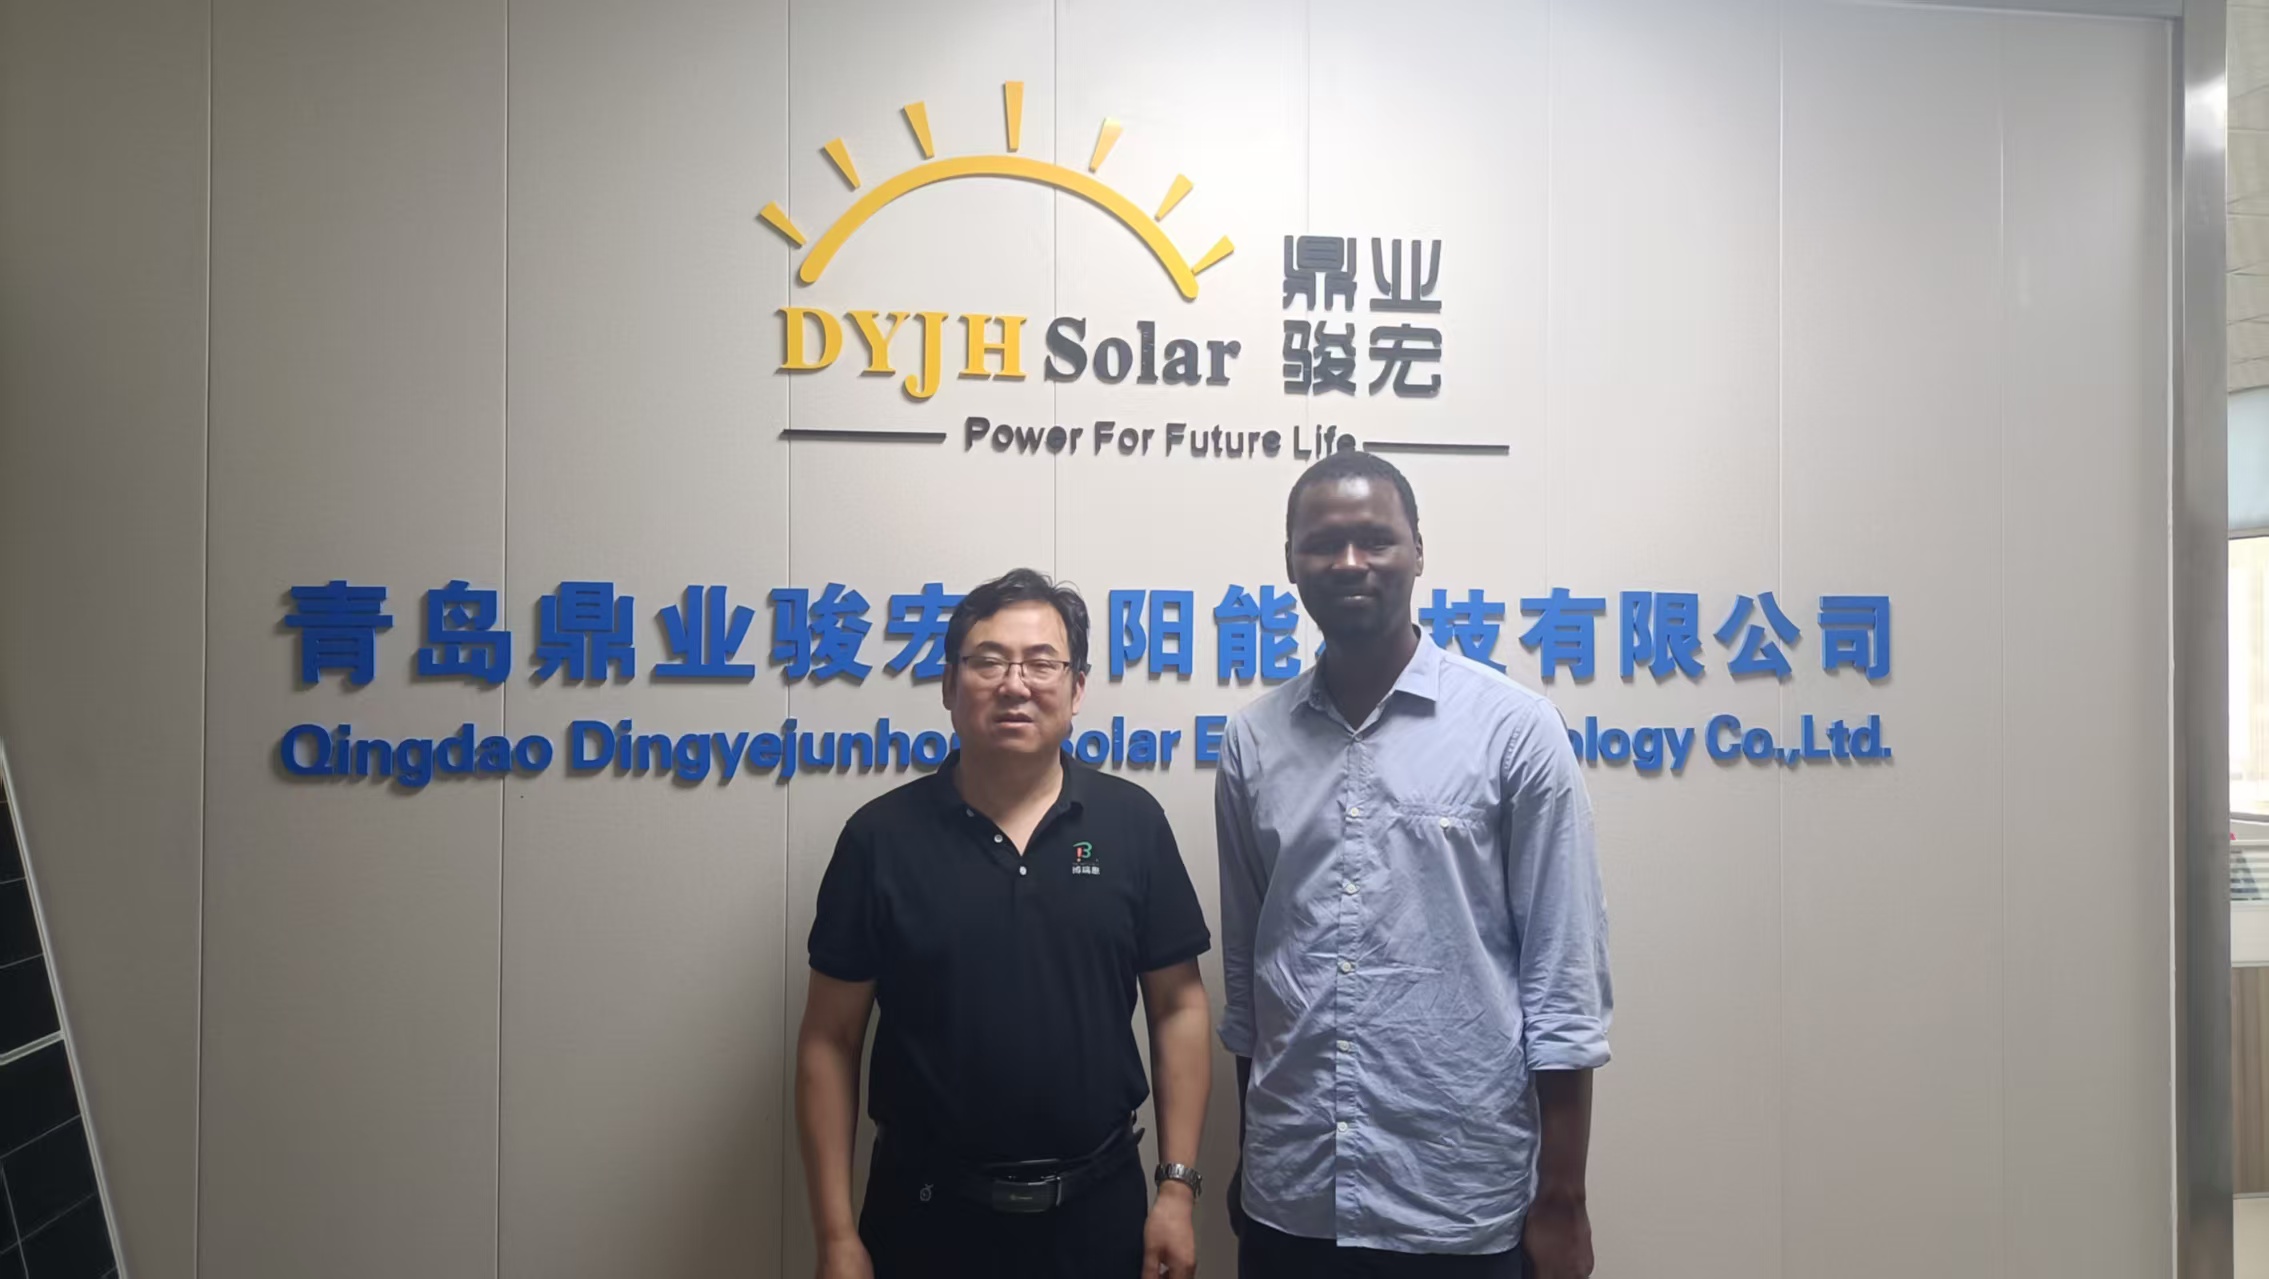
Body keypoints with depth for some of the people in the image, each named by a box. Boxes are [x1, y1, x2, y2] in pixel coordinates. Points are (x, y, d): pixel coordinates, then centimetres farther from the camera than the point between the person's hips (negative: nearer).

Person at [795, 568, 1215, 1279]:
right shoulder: (881, 836, -6)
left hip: (1100, 1205, 1)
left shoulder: (1133, 823, -3)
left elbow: (1178, 1008, 1)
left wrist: (1177, 1187, -3)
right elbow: (830, 1041, -3)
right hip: (925, 1211, 0)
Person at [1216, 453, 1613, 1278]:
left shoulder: (1514, 729, -7)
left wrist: (1560, 1200, -5)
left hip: (1459, 1206, -2)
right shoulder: (1252, 744, 2)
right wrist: (1248, 1163, 14)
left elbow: (1563, 979, -6)